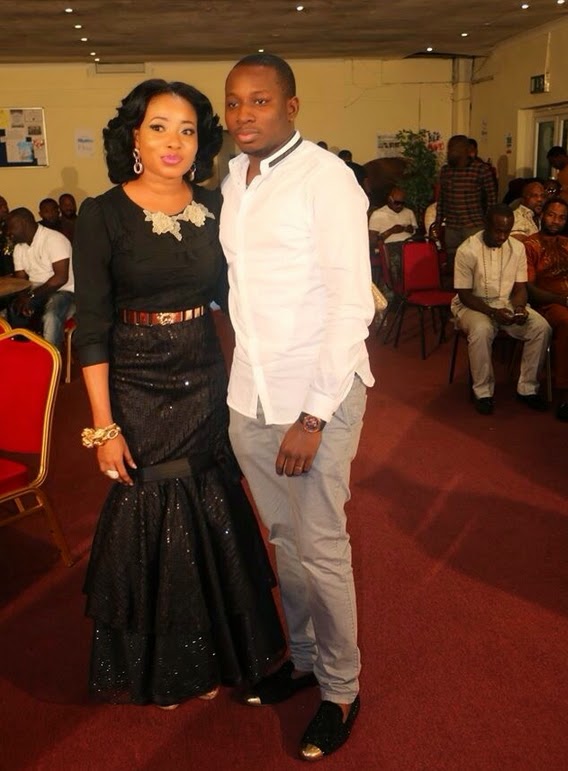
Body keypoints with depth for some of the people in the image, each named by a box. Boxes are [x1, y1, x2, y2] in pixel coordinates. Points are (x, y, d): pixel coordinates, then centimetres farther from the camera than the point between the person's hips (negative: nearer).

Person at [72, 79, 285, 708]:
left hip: (206, 382, 4)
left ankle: (210, 652, 38)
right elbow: (92, 329, -11)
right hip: (136, 388, -4)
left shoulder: (212, 208, 3)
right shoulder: (103, 214, -10)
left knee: (211, 518, 13)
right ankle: (155, 669, 33)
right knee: (151, 520, 8)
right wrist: (104, 425, -14)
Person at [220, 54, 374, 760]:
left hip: (316, 395, -6)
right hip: (249, 394, 6)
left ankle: (341, 689, 26)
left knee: (320, 550, 3)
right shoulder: (233, 179, 11)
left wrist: (312, 417, -17)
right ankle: (302, 657, 38)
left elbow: (352, 305, -15)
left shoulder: (325, 178, -10)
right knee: (283, 536, 17)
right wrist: (246, 375, 9)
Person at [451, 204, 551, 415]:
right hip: (473, 305, -4)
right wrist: (492, 312, -27)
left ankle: (527, 388, -7)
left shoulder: (517, 248, -3)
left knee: (542, 327, -20)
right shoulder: (467, 251, -16)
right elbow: (465, 295, -14)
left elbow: (520, 288, 4)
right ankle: (483, 392, -20)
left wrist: (519, 308, -19)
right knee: (481, 330, -38)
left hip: (507, 303, 5)